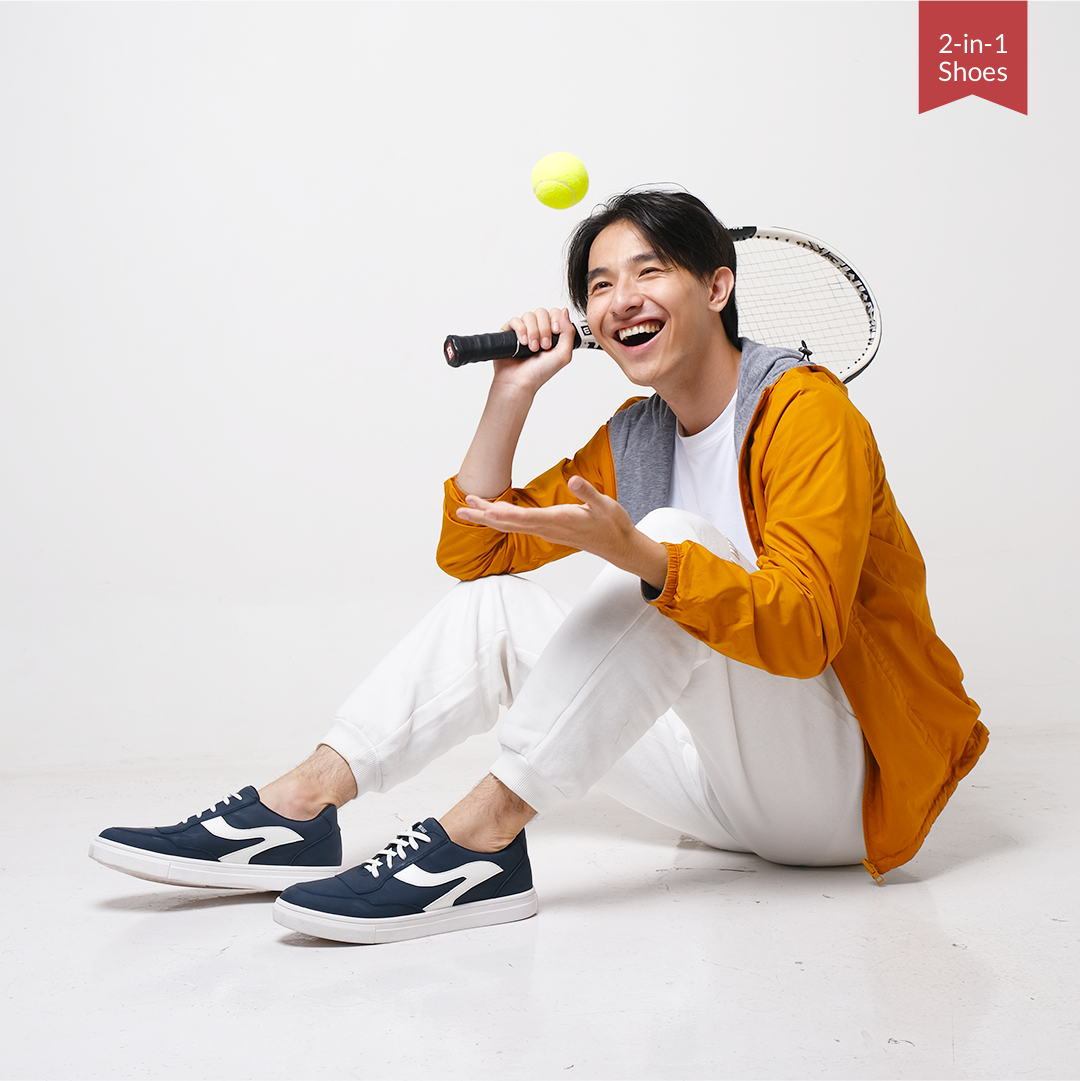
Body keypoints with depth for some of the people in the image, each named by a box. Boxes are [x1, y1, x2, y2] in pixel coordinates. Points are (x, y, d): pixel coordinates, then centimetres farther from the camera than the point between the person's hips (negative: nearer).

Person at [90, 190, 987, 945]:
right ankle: (298, 807, -14)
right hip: (731, 791, 7)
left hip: (844, 780, -7)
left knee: (677, 538, -30)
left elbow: (803, 631, -27)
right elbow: (475, 550, 10)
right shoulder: (630, 440, 10)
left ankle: (482, 835, -33)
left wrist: (637, 555, -40)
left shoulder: (807, 408, -12)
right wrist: (512, 396, 1)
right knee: (493, 604, -2)